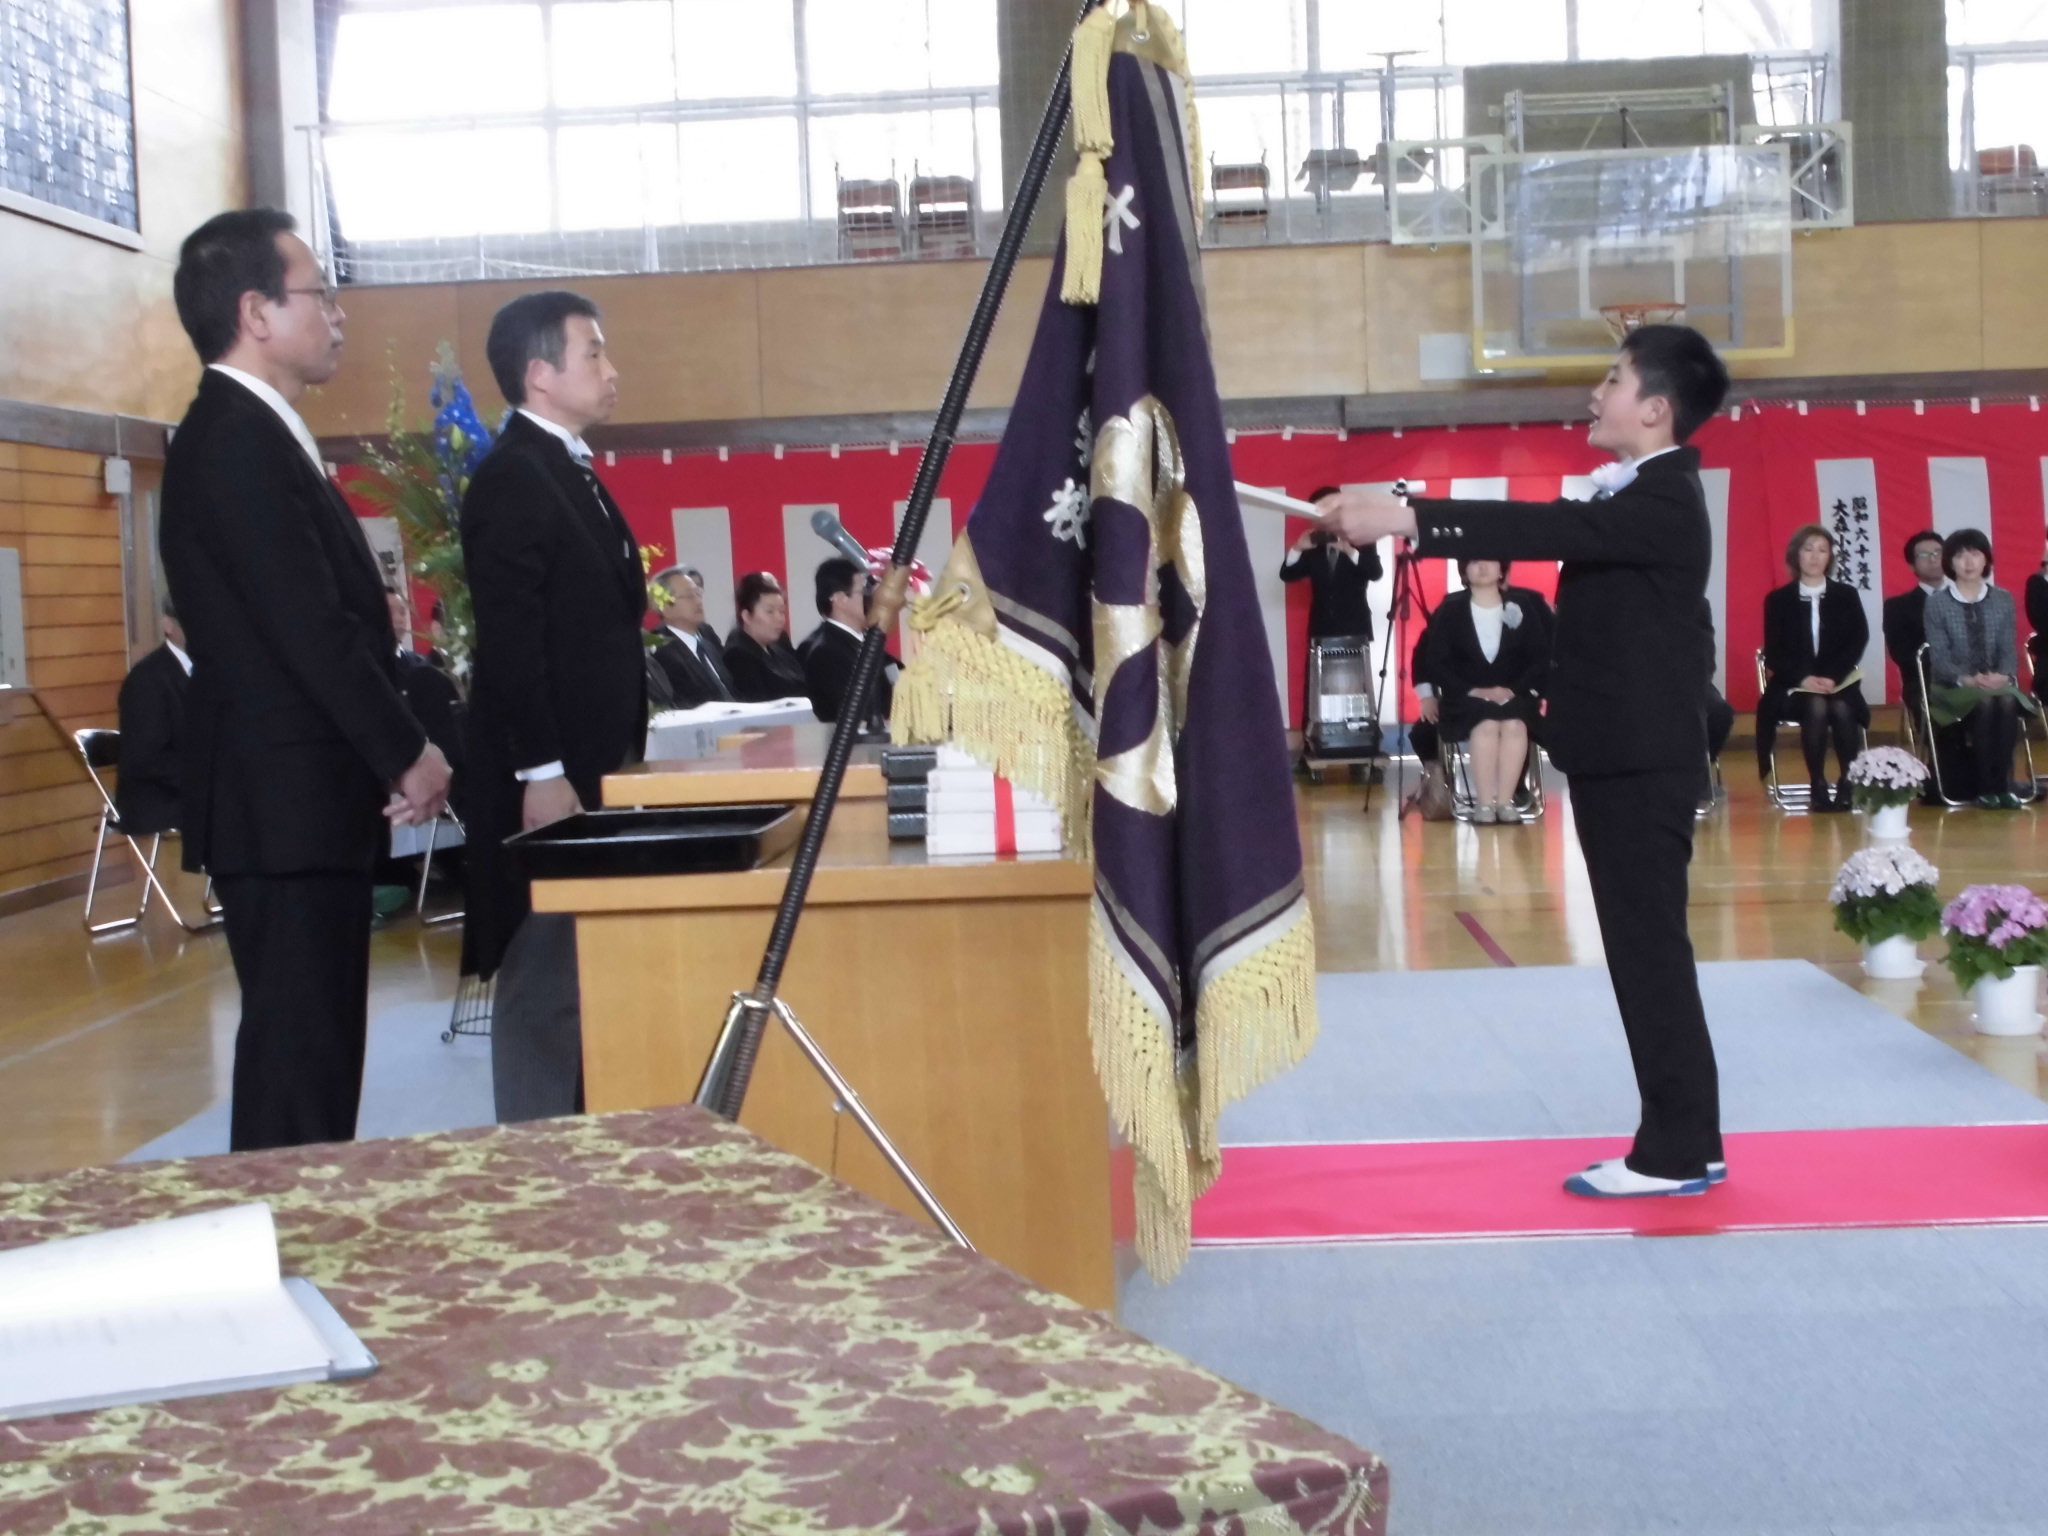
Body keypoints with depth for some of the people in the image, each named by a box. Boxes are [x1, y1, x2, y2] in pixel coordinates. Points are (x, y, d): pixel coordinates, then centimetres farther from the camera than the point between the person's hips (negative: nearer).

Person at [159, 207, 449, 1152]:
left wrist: (390, 749, 8)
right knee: (299, 1047, -5)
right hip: (283, 803, -10)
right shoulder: (235, 440, -15)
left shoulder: (253, 435, 17)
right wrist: (408, 752, -11)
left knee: (313, 1043, 13)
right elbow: (309, 628, -20)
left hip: (302, 798, 10)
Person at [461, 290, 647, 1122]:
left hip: (596, 767, 9)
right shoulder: (511, 478, -12)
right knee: (544, 985, -4)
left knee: (583, 982, 12)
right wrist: (542, 773, -21)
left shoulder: (572, 473, 17)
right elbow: (509, 641, -18)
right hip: (552, 779, -9)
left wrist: (623, 759, 17)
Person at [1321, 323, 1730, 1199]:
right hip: (1620, 753, 10)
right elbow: (1553, 533, 12)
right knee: (1644, 946, 12)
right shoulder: (1633, 495, 17)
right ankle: (1682, 1139, 19)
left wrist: (1405, 520, -29)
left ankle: (1679, 1149, 2)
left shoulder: (1664, 500, -16)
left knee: (1650, 945, -5)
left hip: (1641, 758, -10)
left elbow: (1547, 530, -26)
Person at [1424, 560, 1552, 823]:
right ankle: (1484, 802, -33)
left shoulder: (1524, 606, 8)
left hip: (1515, 694, 1)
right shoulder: (1449, 611, 4)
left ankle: (1505, 800, -30)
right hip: (1466, 697, -1)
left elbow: (1540, 658, 3)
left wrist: (1512, 689, -14)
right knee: (1486, 724, -34)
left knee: (1514, 724, -33)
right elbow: (1438, 663, -1)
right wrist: (1470, 690, -17)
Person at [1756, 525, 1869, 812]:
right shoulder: (1778, 599, 7)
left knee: (1841, 709, -33)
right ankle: (1817, 787, -28)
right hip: (1794, 686, -1)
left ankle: (1851, 784, -26)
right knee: (1816, 708, -34)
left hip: (1839, 682, 1)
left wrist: (1832, 677, -17)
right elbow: (1773, 651, -1)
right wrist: (1803, 679, -19)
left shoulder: (1847, 595, 11)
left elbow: (1858, 641, 0)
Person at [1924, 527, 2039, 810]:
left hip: (1997, 685, 2)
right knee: (1985, 702, -36)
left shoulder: (2003, 600, 10)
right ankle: (1986, 787, -29)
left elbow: (2009, 649, 3)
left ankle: (2003, 784, -29)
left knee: (2007, 700, -35)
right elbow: (1939, 657, -6)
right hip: (1952, 687, -2)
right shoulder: (1937, 603, 0)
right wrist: (1967, 679, -25)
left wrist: (2004, 676, -19)